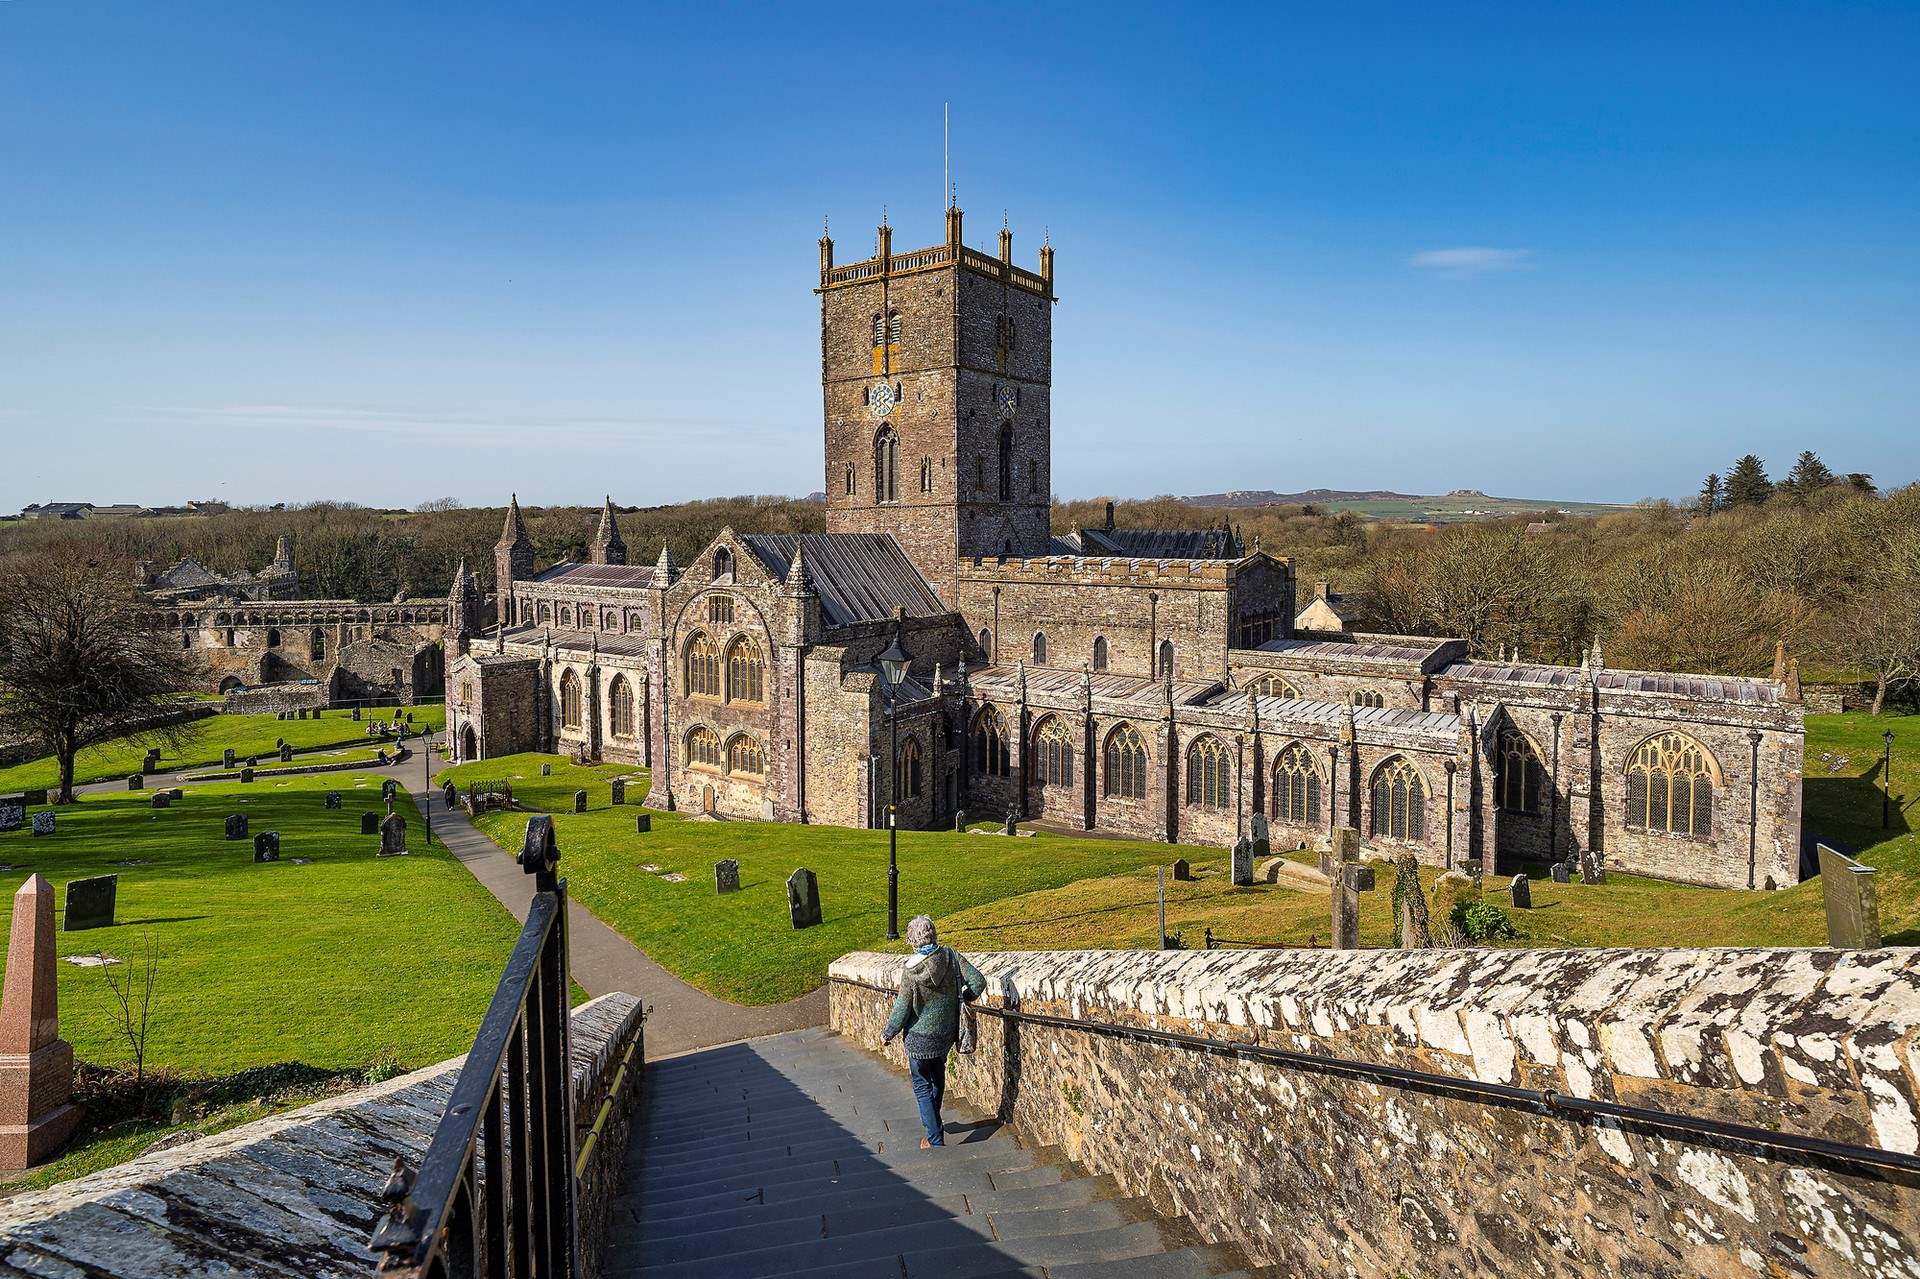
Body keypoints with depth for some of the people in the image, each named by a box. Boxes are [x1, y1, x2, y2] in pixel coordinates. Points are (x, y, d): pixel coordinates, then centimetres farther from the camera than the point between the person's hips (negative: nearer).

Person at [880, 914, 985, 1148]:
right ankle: (932, 1120, 46)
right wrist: (959, 999, 7)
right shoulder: (951, 956, -14)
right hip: (947, 1033, 5)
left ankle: (935, 1139, 11)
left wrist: (887, 1034, 2)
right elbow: (978, 982, -13)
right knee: (938, 1076, 27)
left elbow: (902, 1009, -14)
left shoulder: (911, 970, -22)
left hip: (920, 1037, -5)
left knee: (922, 1086, 11)